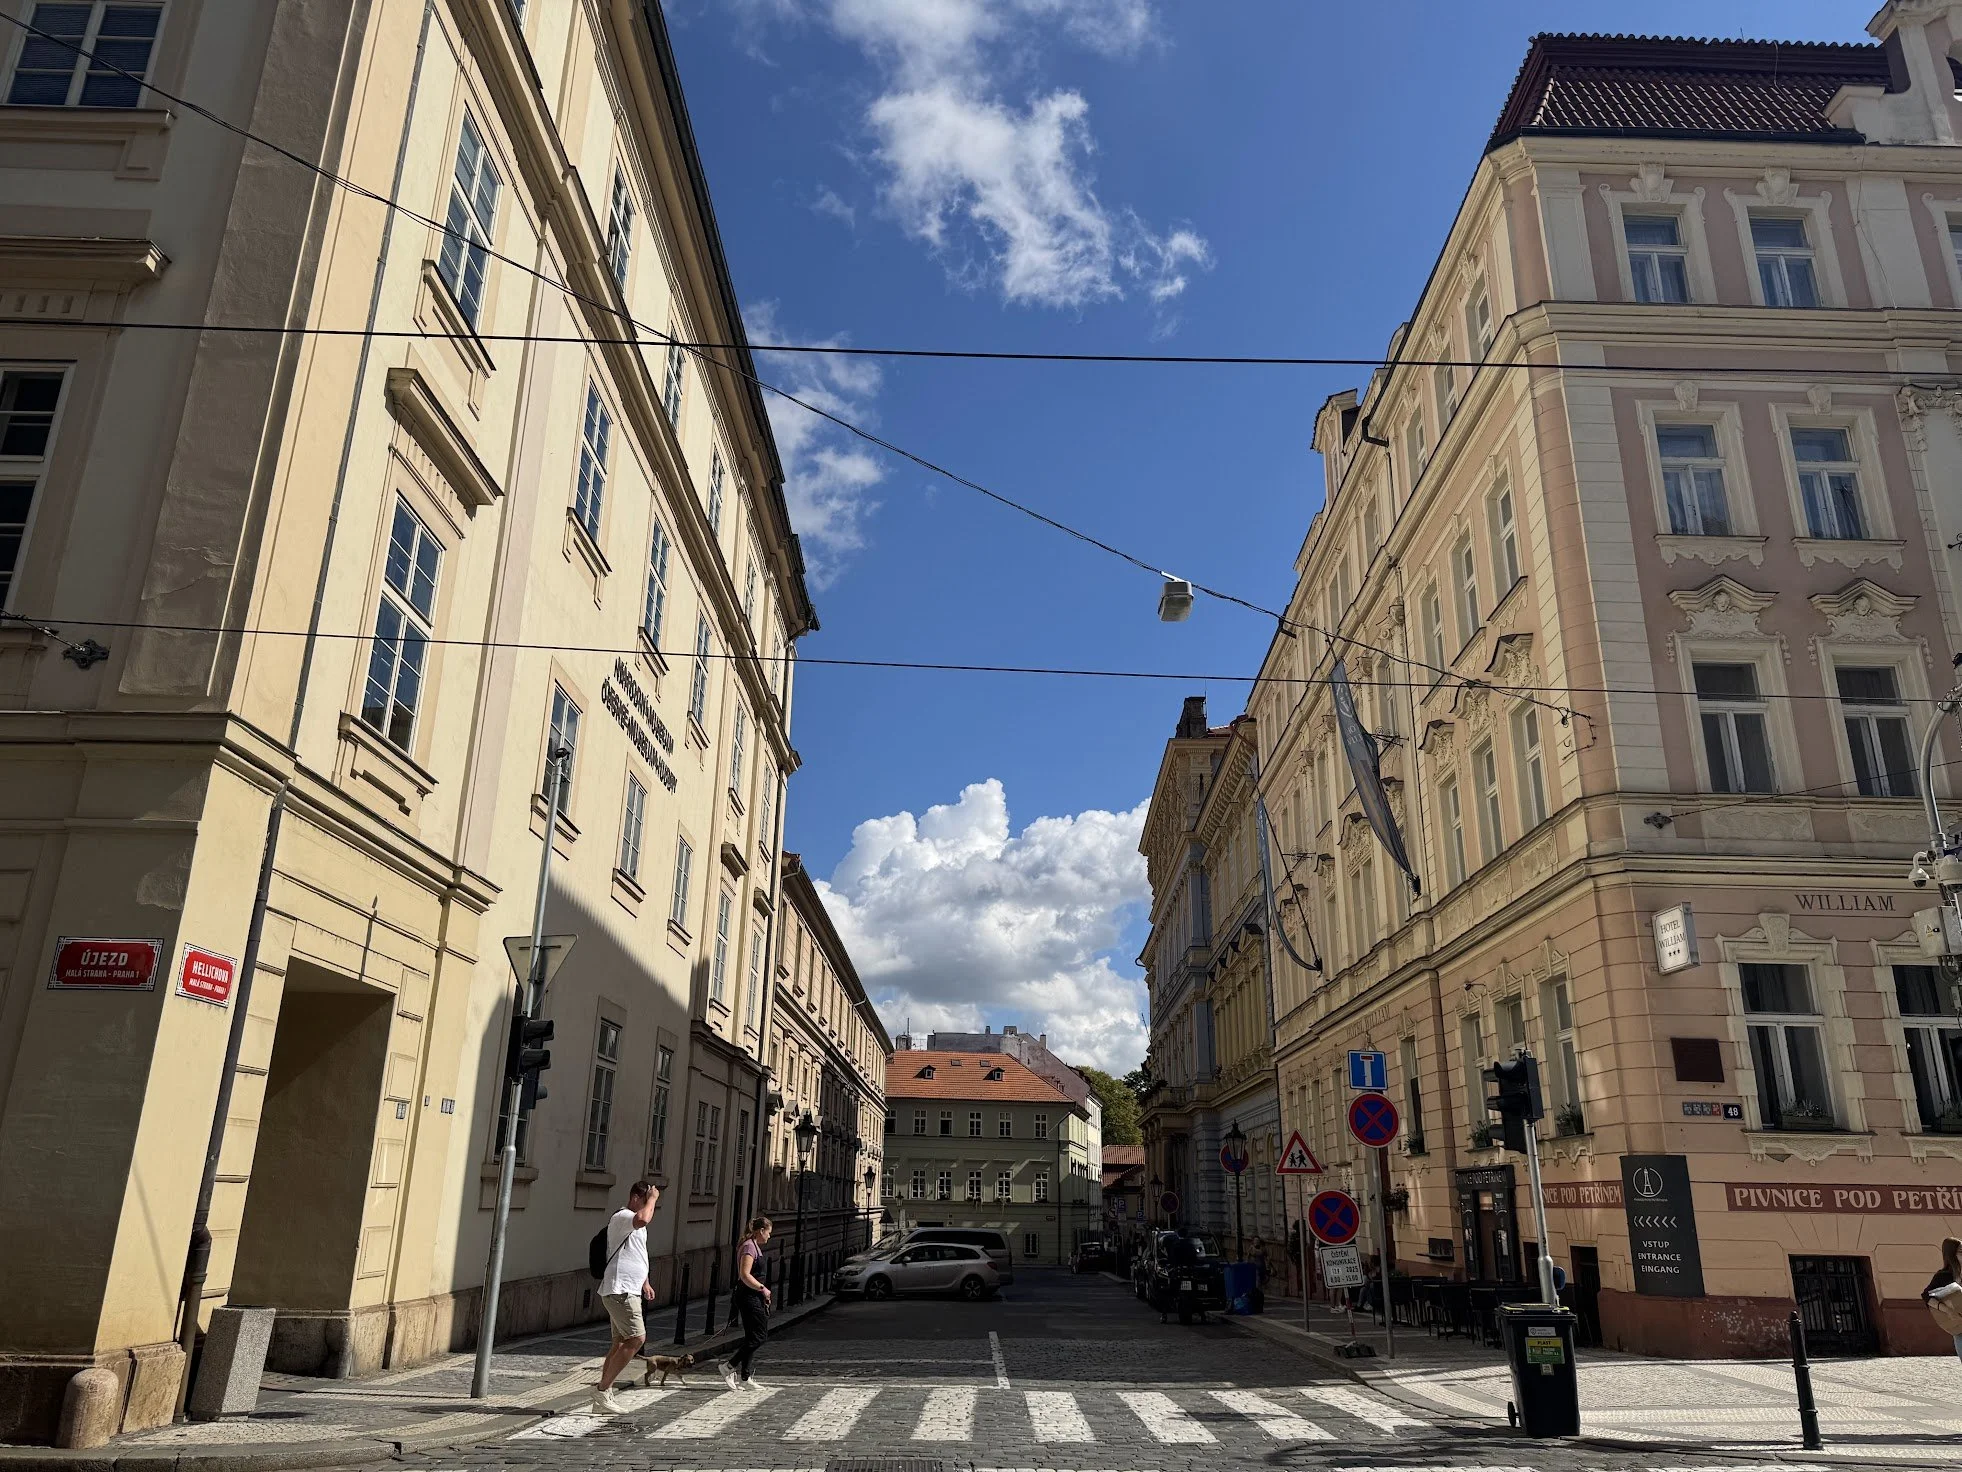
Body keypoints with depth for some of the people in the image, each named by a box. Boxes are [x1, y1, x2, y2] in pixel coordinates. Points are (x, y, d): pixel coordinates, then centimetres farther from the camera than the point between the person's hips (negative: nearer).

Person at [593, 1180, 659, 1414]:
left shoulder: (634, 1223, 20)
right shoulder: (622, 1217, -14)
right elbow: (642, 1219, -38)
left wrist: (645, 1283, 28)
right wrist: (652, 1199, -23)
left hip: (629, 1291, 11)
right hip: (619, 1290, -11)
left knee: (621, 1343, 12)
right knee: (636, 1338, -15)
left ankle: (603, 1396, 16)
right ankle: (602, 1392, -8)